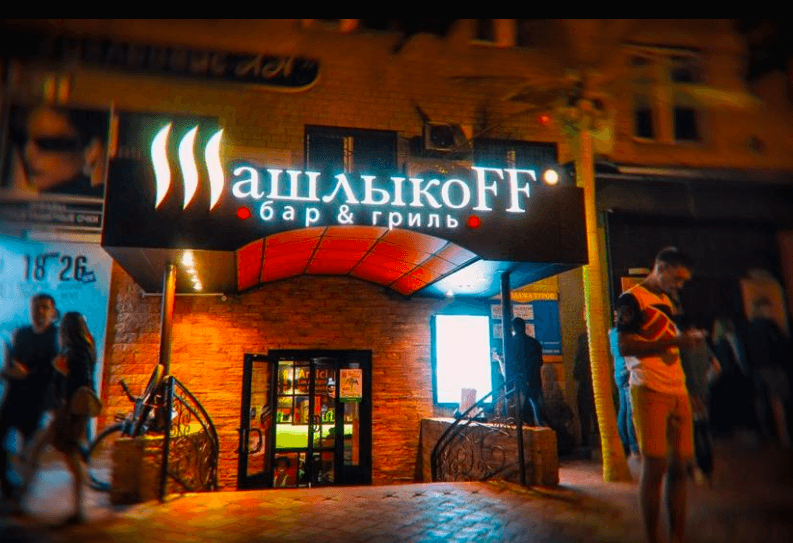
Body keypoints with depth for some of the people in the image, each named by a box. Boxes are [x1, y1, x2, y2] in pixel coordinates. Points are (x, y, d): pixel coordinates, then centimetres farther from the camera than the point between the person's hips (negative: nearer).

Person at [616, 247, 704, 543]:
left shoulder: (667, 301, 22)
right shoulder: (632, 299, -4)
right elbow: (624, 346, -15)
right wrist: (674, 341, -18)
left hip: (678, 392, 7)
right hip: (650, 393, -7)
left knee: (679, 466, 5)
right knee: (654, 468, -5)